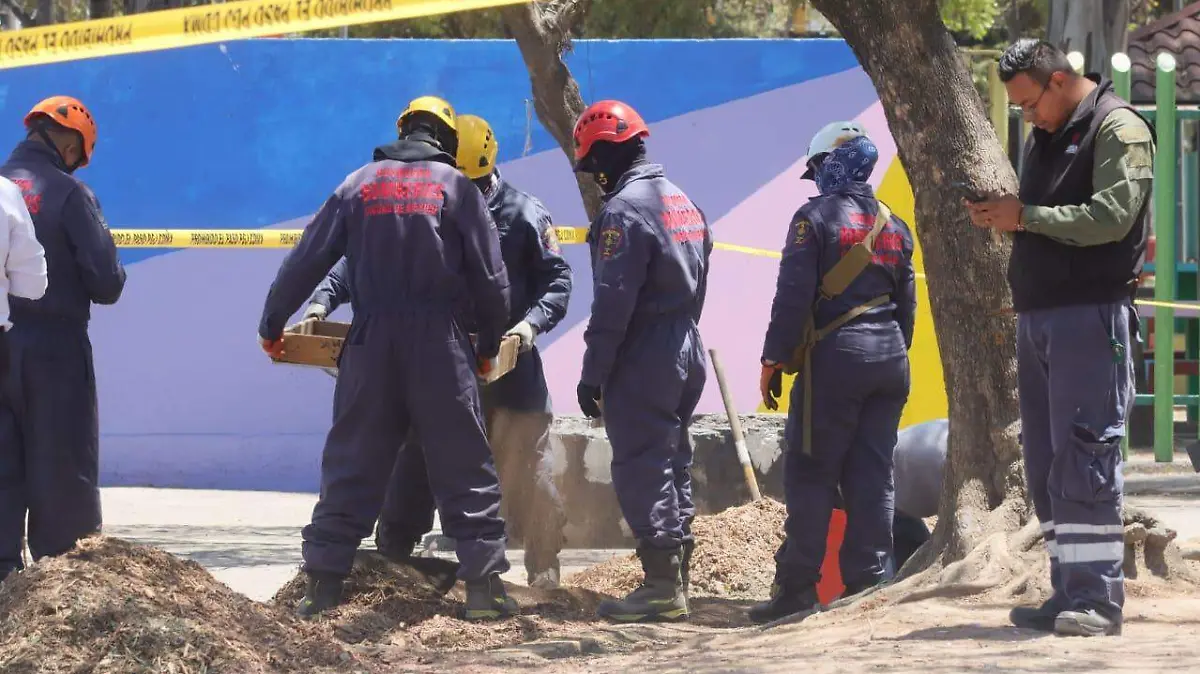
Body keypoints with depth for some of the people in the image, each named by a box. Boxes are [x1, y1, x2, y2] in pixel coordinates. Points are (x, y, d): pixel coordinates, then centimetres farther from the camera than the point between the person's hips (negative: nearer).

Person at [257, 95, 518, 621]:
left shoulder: (358, 185, 8)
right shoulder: (457, 188, 2)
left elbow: (305, 263, 7)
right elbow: (490, 280, 1)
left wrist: (271, 326, 19)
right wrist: (489, 346, 16)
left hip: (370, 343, 2)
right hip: (439, 346, -2)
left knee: (351, 466, 8)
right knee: (465, 470, 3)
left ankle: (323, 584, 6)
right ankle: (484, 585, -1)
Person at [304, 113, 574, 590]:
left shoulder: (523, 215, -3)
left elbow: (557, 280, -3)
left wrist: (533, 320, -23)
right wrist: (325, 298, -16)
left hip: (508, 369, -2)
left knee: (528, 473, 1)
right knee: (413, 470, 4)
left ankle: (545, 573, 12)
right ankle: (389, 561, 13)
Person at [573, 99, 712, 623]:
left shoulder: (624, 209, -16)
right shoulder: (683, 202, 14)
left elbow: (613, 303, -19)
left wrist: (593, 373, -16)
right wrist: (680, 334, 19)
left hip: (642, 359, -9)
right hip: (687, 352, 9)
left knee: (641, 468, -6)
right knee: (673, 464, 14)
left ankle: (662, 586, -9)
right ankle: (677, 576, 19)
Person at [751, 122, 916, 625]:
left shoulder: (816, 217, -6)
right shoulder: (892, 225, 15)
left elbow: (793, 296, -11)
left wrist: (773, 360, -7)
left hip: (835, 356, -6)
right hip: (889, 357, 6)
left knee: (811, 474, -3)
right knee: (873, 476, 7)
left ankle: (797, 586, -6)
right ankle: (869, 581, 5)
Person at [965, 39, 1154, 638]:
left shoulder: (1118, 129, -6)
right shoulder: (1044, 138, 19)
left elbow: (1111, 217, -17)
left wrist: (1024, 217, -15)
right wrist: (1000, 215, 1)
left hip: (1088, 317, -8)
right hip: (1036, 315, 8)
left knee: (1083, 459, -11)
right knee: (1045, 467, 7)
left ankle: (1097, 599, -10)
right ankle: (1068, 594, 11)